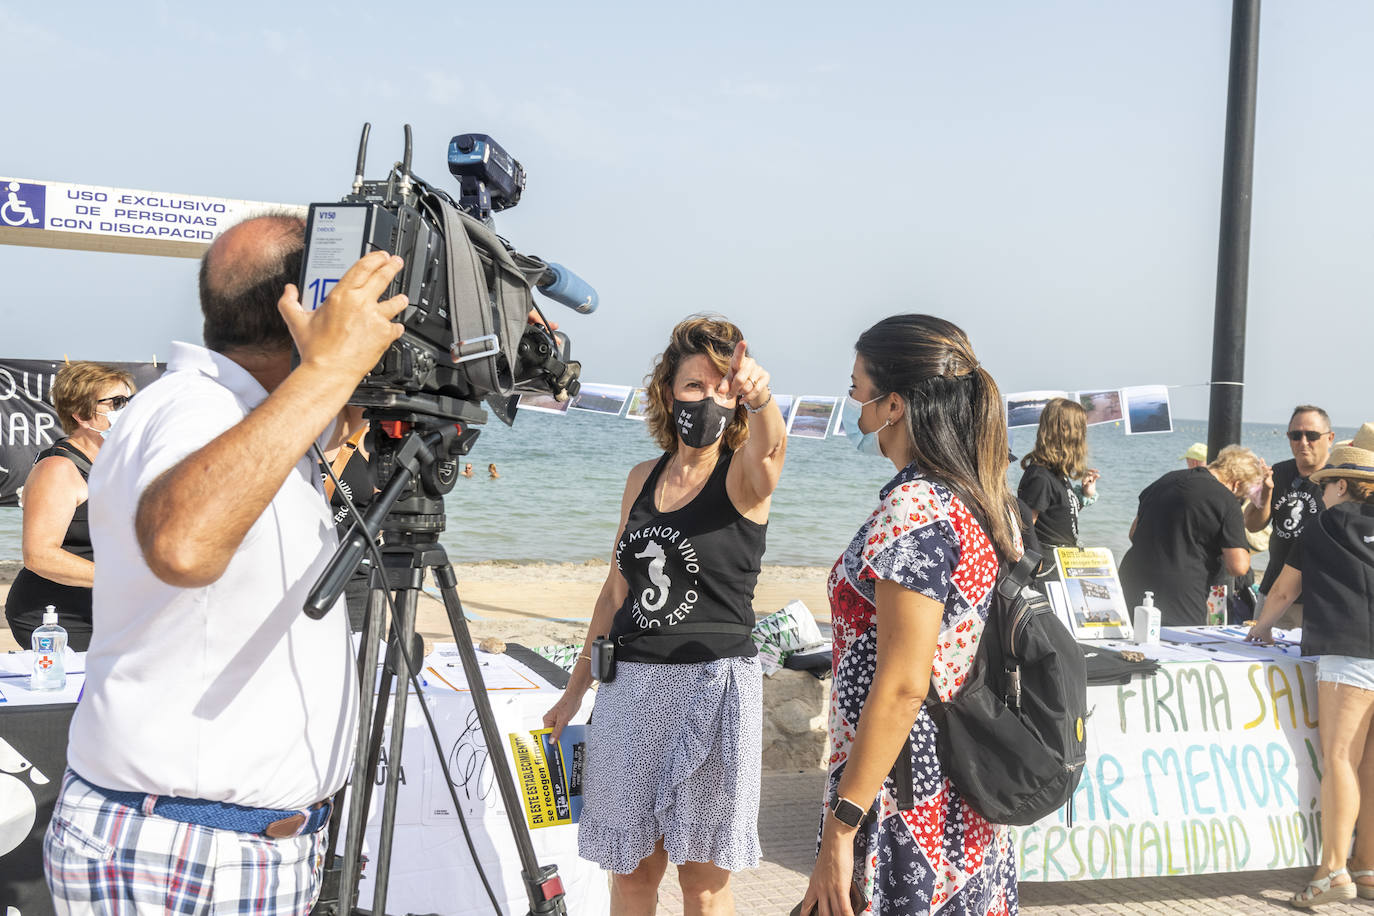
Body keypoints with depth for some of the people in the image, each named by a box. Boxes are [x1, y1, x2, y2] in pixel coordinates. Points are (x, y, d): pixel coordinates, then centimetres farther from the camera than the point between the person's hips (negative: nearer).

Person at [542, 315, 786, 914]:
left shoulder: (744, 477, -5)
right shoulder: (644, 478, 10)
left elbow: (769, 446, -31)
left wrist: (761, 398, -54)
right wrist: (576, 689, 19)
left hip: (713, 684, -5)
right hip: (630, 684, 5)